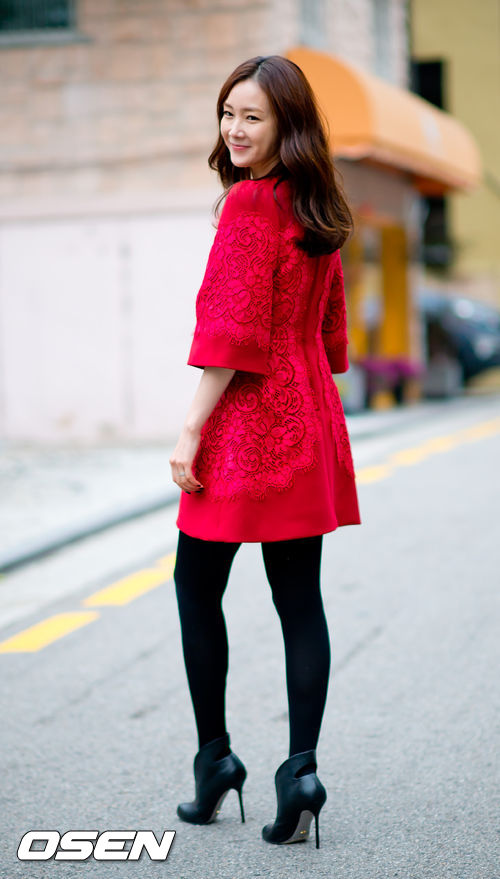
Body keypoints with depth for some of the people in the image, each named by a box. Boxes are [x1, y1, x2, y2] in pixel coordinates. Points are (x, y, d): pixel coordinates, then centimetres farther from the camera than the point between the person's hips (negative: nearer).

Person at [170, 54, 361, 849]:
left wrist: (192, 431, -15)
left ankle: (215, 756, 14)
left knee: (197, 586, 8)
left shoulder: (249, 202, -14)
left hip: (245, 424, -8)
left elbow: (233, 332, -18)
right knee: (300, 598, 5)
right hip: (308, 426, 8)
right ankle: (300, 771, 4)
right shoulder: (317, 213, 12)